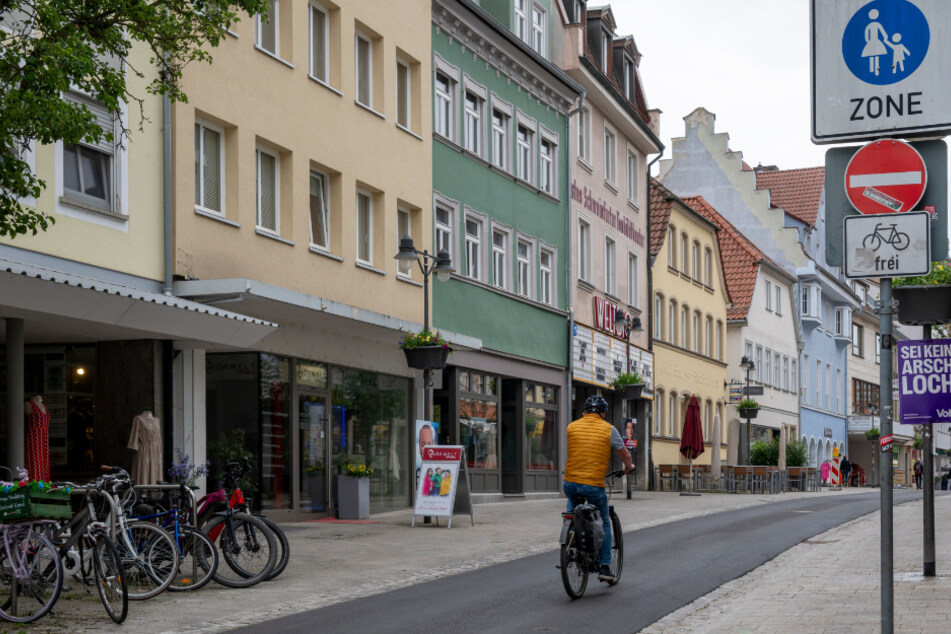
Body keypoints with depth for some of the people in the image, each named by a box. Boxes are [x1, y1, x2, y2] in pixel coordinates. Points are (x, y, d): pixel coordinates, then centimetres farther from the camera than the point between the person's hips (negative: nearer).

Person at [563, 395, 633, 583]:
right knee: (604, 524, 17)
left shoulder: (572, 427, 7)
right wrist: (628, 467, 27)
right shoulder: (608, 429, -1)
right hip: (594, 486, -2)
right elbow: (624, 455, 5)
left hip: (571, 483, 2)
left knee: (573, 500, 36)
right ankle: (604, 566, 11)